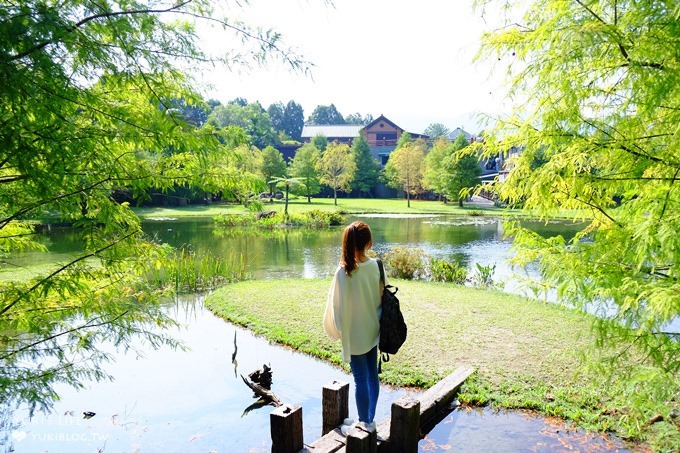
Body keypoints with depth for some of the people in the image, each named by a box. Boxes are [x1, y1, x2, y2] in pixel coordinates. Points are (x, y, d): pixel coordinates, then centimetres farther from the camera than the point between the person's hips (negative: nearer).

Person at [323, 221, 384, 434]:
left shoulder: (344, 271, -22)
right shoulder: (377, 266, -8)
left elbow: (337, 304, -15)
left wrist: (335, 329, 3)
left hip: (355, 334, -5)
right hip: (373, 330, 5)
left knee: (360, 380, 9)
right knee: (372, 376, 18)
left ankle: (363, 424, 26)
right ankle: (369, 421, 34)